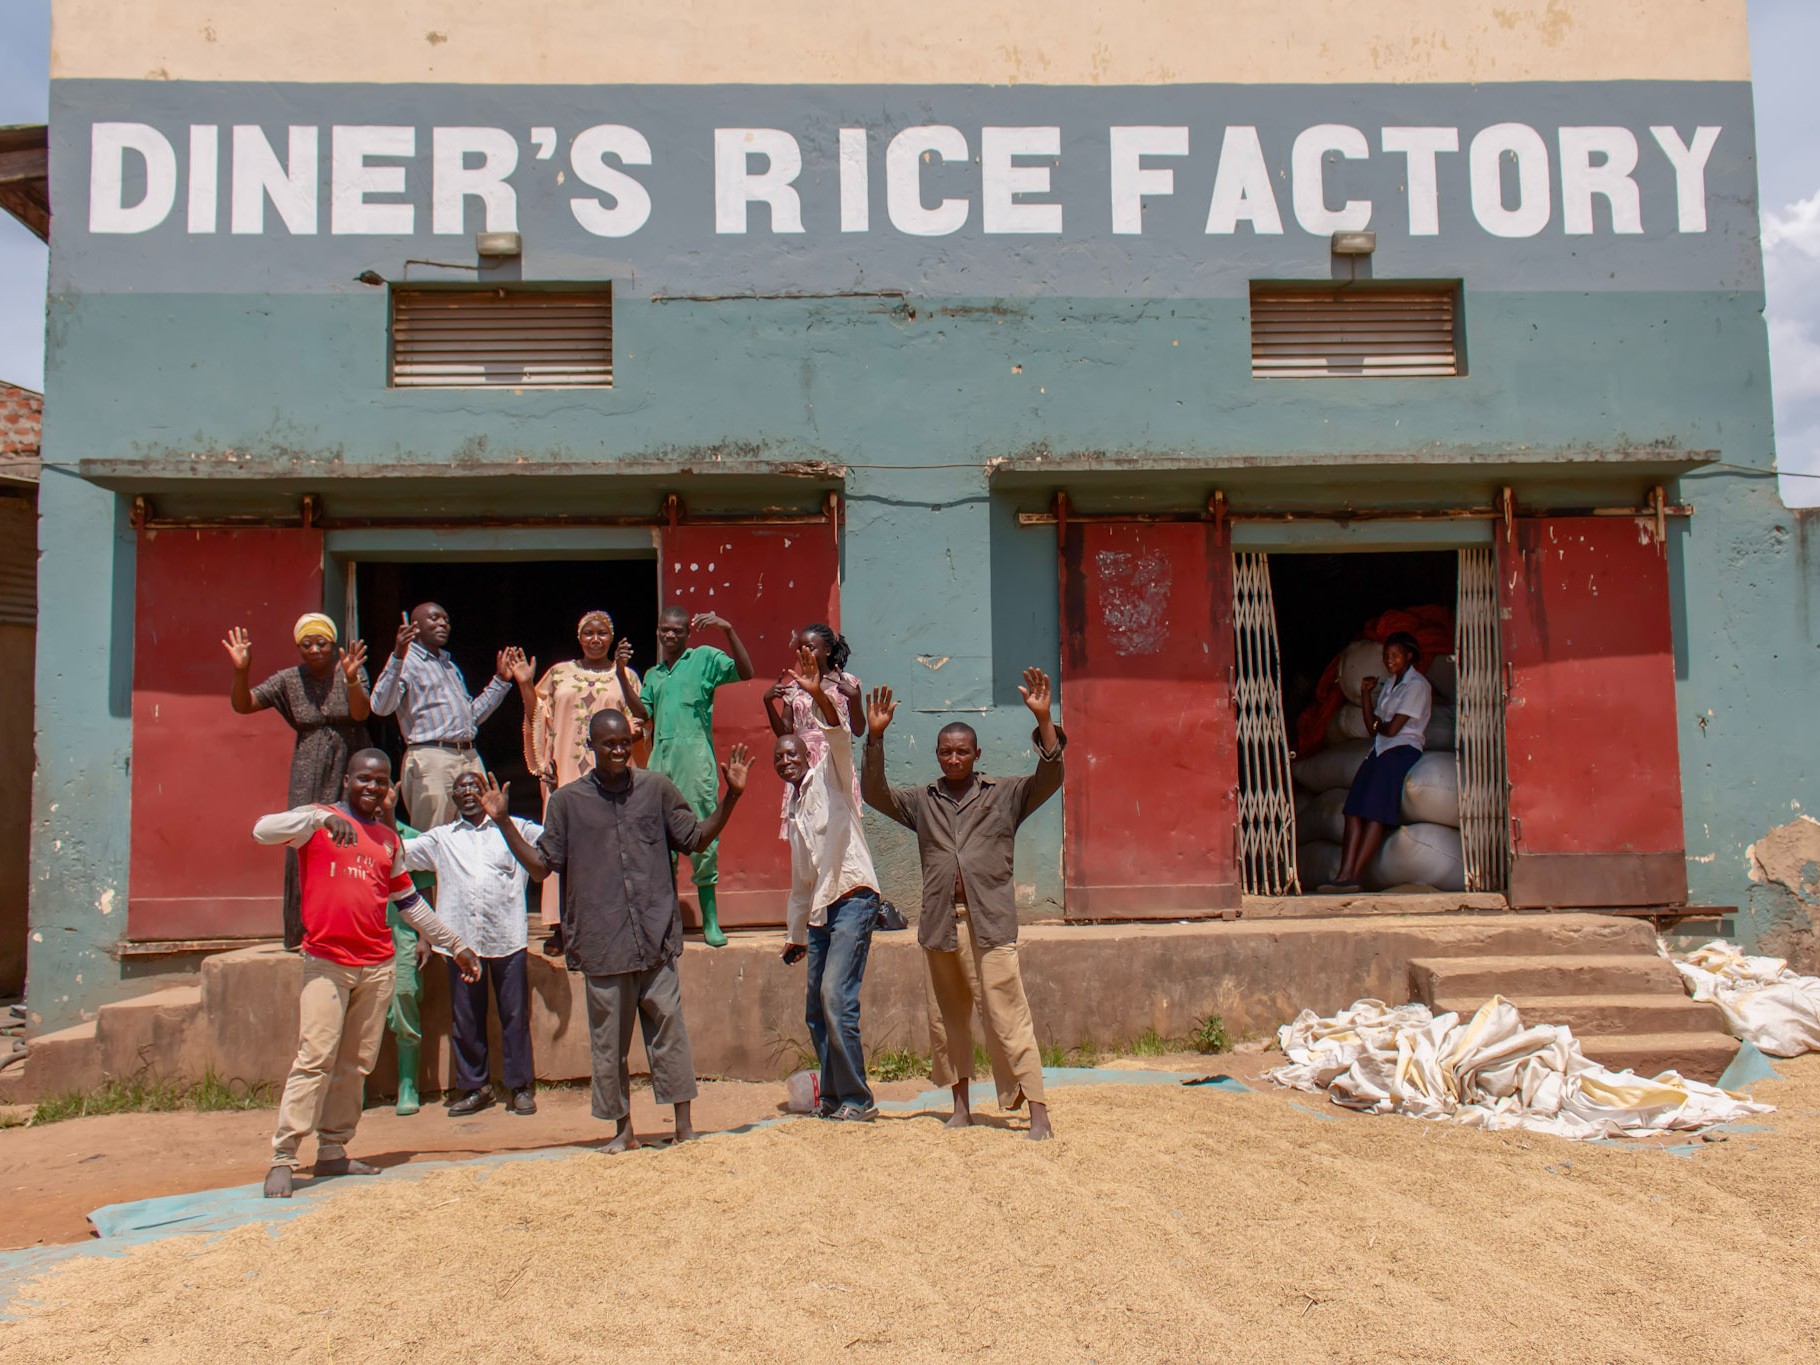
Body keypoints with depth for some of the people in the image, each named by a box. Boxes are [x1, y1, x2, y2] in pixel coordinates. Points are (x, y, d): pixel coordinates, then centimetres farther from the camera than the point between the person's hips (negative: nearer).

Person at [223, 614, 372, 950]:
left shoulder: (351, 673, 0)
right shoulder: (289, 680, 5)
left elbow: (361, 713, -16)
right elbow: (242, 704, 1)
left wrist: (351, 680, -34)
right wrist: (241, 672, -17)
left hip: (350, 772, -1)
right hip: (308, 777, 1)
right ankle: (302, 934, 0)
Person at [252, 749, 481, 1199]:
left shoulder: (390, 840, 17)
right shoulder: (319, 820, 2)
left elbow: (410, 901, 25)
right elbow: (263, 830, -16)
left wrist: (454, 944, 27)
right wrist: (321, 818, -31)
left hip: (377, 966, 5)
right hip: (326, 962, -5)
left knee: (357, 1064, 7)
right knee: (316, 1058, -11)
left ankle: (333, 1151, 15)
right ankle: (282, 1159, -7)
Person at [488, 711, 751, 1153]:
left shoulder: (657, 788, 7)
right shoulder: (568, 801, 5)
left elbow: (697, 838, 13)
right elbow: (541, 865, 7)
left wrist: (731, 796, 3)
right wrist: (503, 822, -1)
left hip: (656, 935, 0)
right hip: (601, 942, 0)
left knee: (669, 1030, 2)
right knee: (608, 1040, 7)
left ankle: (684, 1126, 10)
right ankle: (623, 1129, 21)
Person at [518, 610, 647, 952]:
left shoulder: (625, 675, 11)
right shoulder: (559, 673, 13)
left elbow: (639, 718, -2)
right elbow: (537, 717, 14)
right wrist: (525, 685, -1)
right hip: (566, 769, 1)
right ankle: (561, 925, -3)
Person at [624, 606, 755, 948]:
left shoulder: (704, 658, 7)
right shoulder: (653, 674, 22)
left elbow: (745, 672, -7)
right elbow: (643, 712, 10)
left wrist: (728, 629, -16)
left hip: (695, 759, -5)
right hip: (660, 762, 5)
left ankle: (710, 920, -1)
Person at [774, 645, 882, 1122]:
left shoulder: (829, 777, 3)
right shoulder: (794, 808, 23)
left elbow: (839, 738, -20)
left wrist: (819, 696, -35)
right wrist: (795, 934, 29)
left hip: (852, 899, -9)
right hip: (820, 910, 9)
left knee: (836, 997, -16)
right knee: (817, 1009, 8)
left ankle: (857, 1100, -9)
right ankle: (833, 1097, 17)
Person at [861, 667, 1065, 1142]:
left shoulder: (1004, 796, 8)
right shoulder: (922, 802, 14)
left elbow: (1049, 777, -5)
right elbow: (875, 793, 5)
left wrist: (1043, 720, -17)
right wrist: (875, 737, -6)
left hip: (990, 922, -3)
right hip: (940, 922, 4)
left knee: (1007, 1017, -8)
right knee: (947, 1019, 10)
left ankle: (1037, 1111, -7)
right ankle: (961, 1106, 23)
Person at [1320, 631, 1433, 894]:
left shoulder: (1417, 685, -2)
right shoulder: (1391, 684, 25)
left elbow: (1392, 729, -10)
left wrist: (1378, 725, 11)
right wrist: (1366, 694, 10)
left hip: (1403, 751, -8)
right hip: (1380, 751, 8)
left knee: (1376, 812, -20)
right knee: (1354, 810, -12)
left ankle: (1352, 877, -26)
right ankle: (1345, 874, -24)